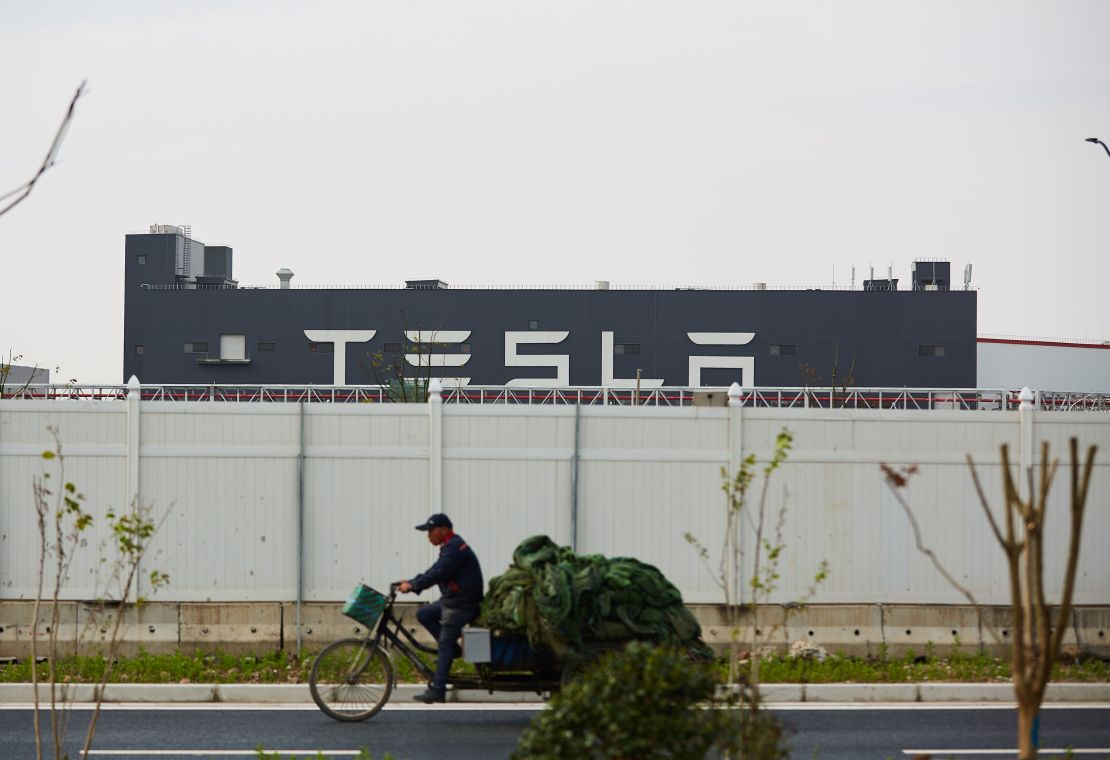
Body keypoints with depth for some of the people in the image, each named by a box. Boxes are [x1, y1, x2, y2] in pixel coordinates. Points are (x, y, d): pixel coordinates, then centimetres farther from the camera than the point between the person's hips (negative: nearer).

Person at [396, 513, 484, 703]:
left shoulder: (454, 548, -18)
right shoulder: (452, 546, 15)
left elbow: (437, 573, -26)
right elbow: (435, 572, 16)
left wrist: (413, 585, -22)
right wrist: (411, 582, 7)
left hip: (461, 604, -10)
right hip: (452, 600, 10)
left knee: (445, 646, -8)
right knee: (423, 614, 14)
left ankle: (437, 690, -7)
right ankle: (453, 649, 12)